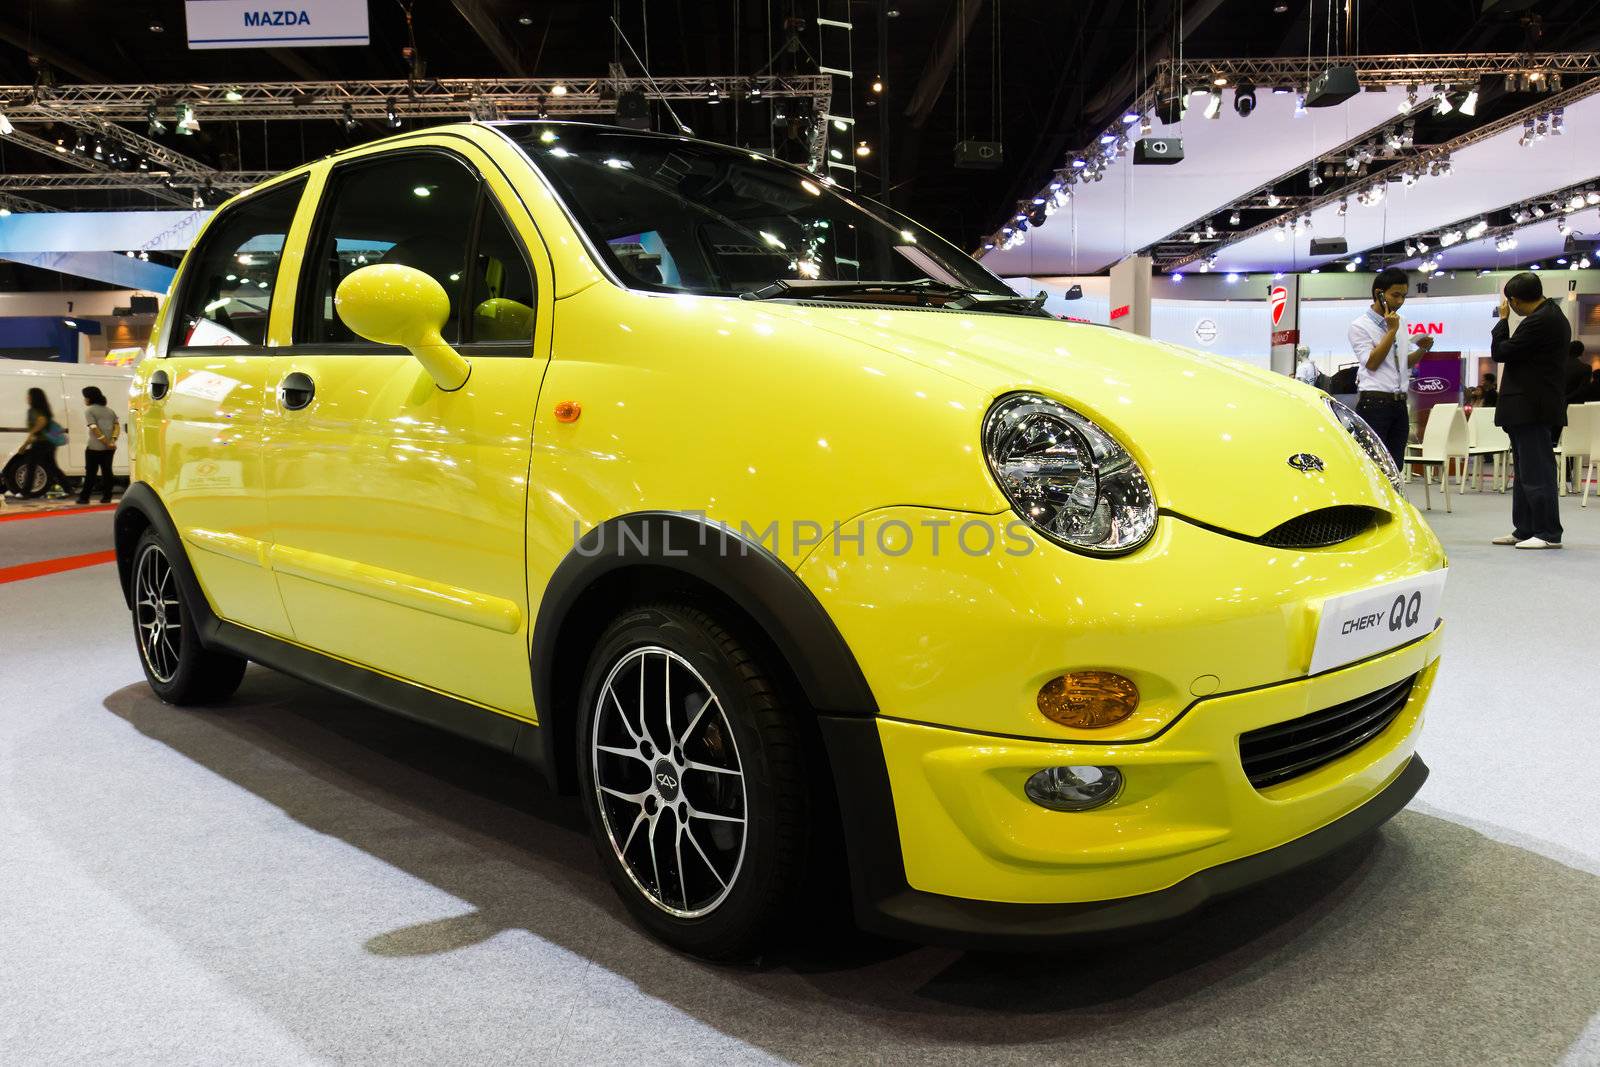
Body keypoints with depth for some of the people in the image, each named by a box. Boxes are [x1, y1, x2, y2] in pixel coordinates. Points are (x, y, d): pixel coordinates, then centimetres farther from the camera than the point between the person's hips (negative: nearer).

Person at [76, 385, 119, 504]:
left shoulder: (89, 410, -6)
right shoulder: (109, 410, 14)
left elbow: (94, 429, -15)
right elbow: (117, 425, 6)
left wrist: (107, 443, -14)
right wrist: (113, 440, -4)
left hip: (94, 448, -5)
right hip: (109, 449, 5)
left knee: (90, 472, 2)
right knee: (107, 471, 7)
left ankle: (84, 497, 6)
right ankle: (106, 497, 7)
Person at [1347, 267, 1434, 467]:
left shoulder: (1401, 323, 16)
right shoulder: (1360, 325, -4)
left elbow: (1407, 362, 23)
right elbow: (1371, 362, -13)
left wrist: (1422, 349, 3)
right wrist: (1392, 331, -13)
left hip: (1399, 403, 7)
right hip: (1373, 403, -7)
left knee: (1395, 466, 7)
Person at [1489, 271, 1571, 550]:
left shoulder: (1538, 322, -18)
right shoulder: (1554, 316, 15)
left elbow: (1500, 352, -13)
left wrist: (1502, 319, -2)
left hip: (1532, 409, -11)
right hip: (1536, 408, 11)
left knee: (1536, 472, -7)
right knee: (1526, 473, 14)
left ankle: (1549, 534, -4)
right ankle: (1524, 529, 20)